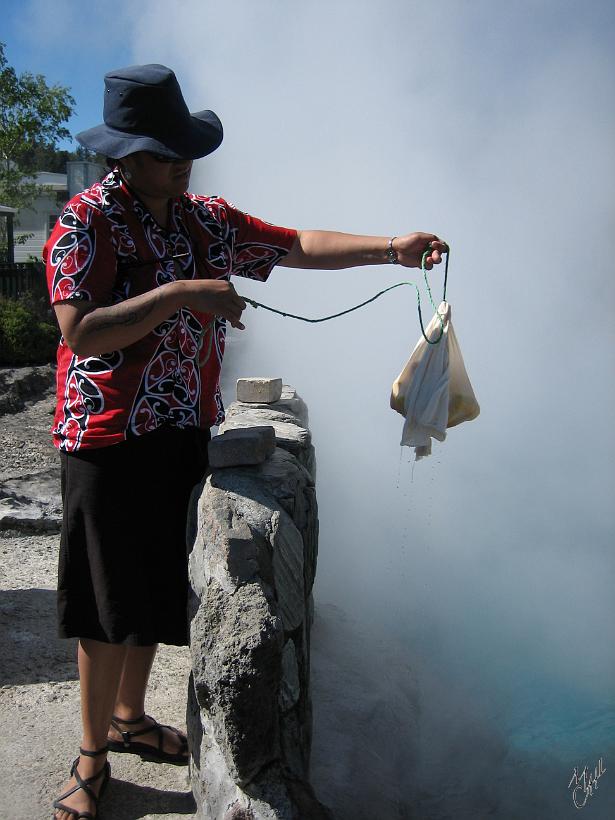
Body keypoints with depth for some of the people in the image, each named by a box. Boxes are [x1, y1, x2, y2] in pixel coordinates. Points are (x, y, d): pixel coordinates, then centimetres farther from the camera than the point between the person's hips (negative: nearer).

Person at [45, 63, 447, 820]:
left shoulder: (208, 218, 9)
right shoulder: (85, 221, -10)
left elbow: (297, 244, 7)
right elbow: (80, 334, -21)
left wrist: (391, 248, -3)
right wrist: (180, 294, -24)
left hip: (185, 435, 6)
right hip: (110, 437, -6)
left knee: (157, 589, 16)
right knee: (110, 604, 3)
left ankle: (129, 718, 38)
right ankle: (92, 754, 24)